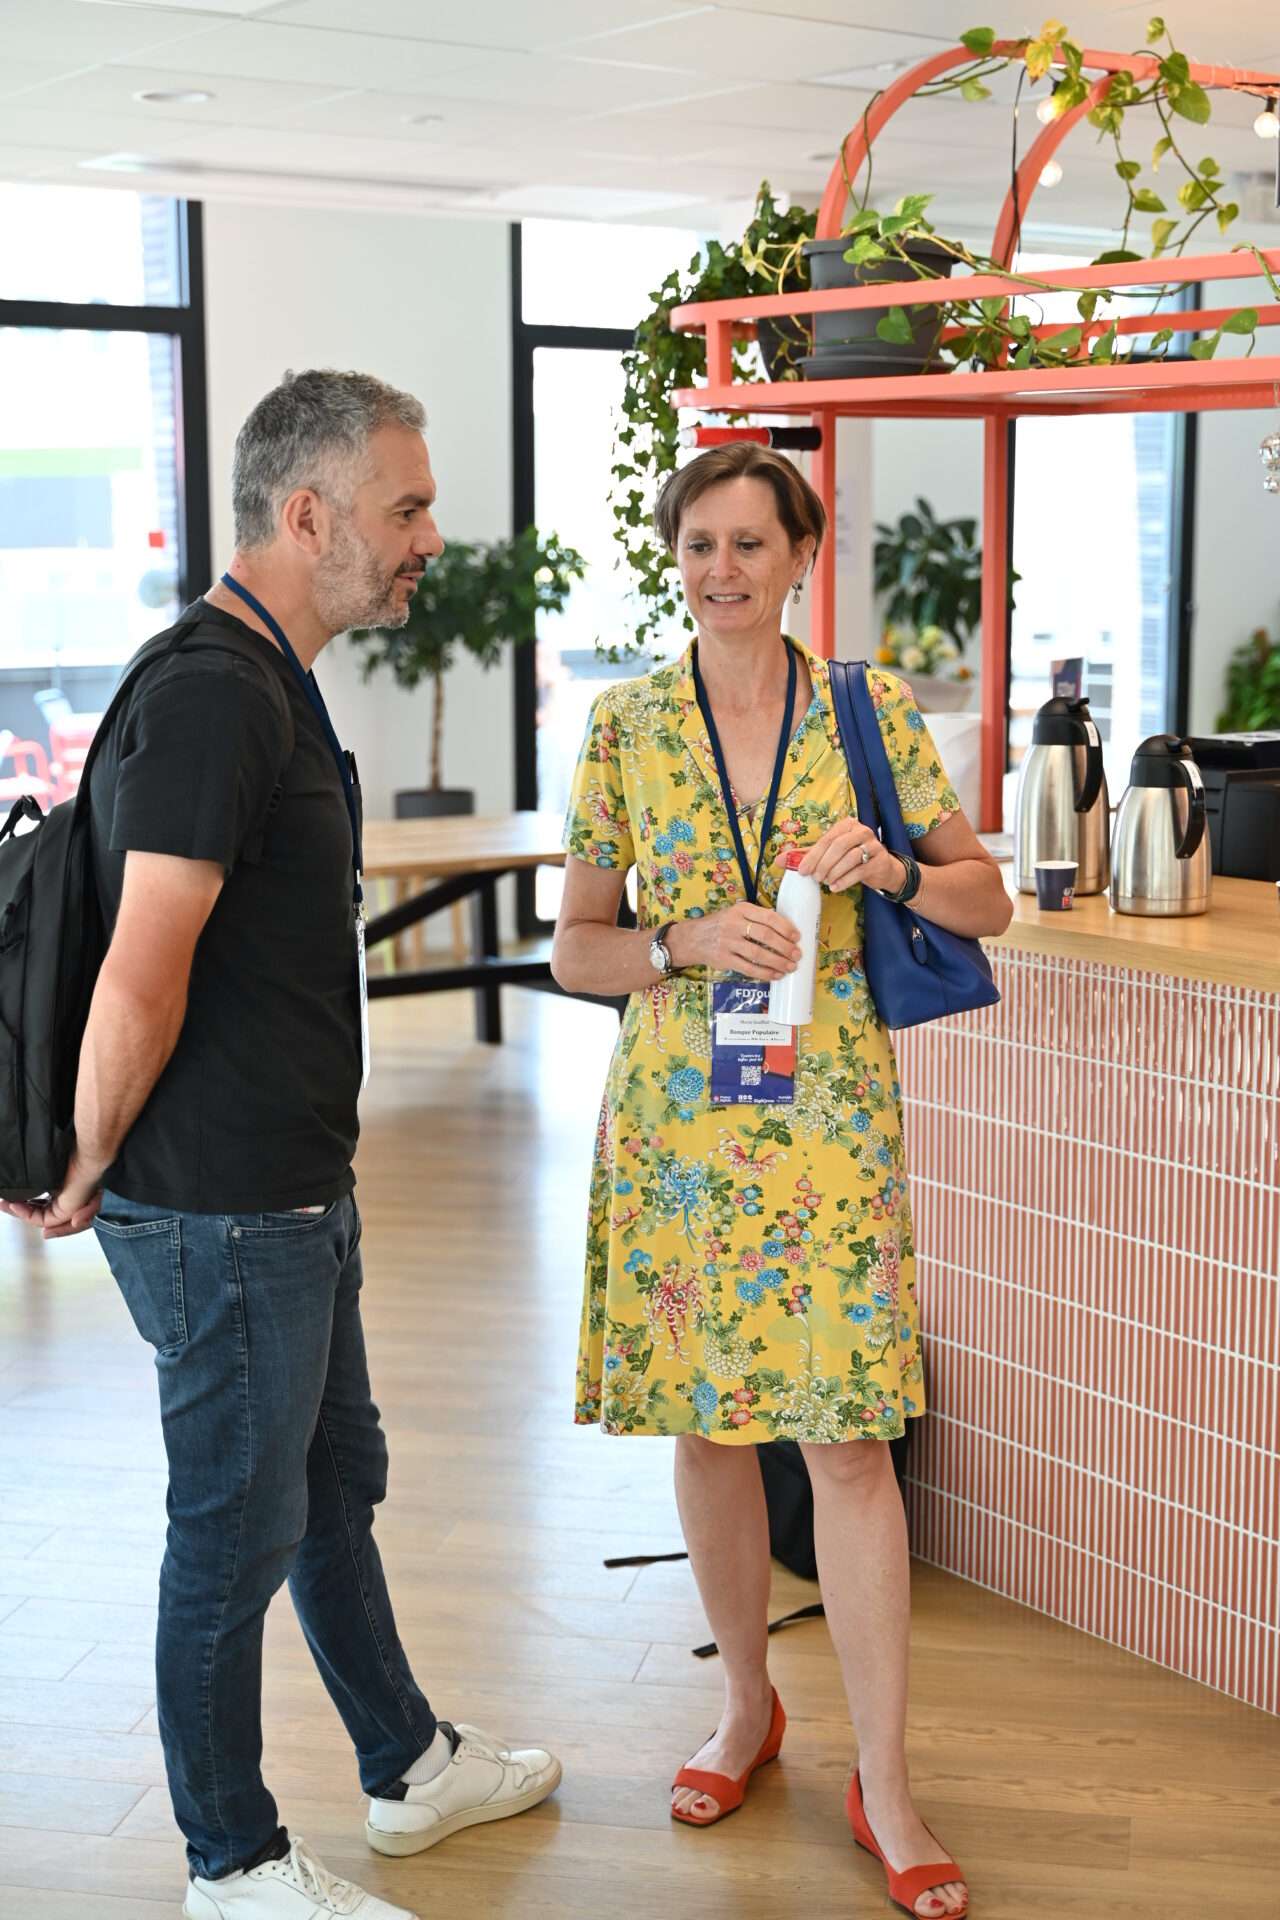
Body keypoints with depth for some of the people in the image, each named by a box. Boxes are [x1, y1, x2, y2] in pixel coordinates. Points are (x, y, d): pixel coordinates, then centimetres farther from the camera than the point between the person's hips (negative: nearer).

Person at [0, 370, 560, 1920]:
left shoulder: (268, 683, 12)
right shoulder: (214, 695, -23)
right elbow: (140, 984, -27)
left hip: (292, 1192, 10)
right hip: (220, 1211, -10)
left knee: (336, 1483, 23)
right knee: (236, 1531, 5)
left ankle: (408, 1766, 41)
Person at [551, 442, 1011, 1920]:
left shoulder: (870, 713, 1)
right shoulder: (627, 722, 2)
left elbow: (986, 901, 6)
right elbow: (574, 947, 5)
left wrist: (893, 867, -14)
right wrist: (688, 943, -14)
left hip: (829, 1118, -1)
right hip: (674, 1117, 2)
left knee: (848, 1442, -4)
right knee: (705, 1425, 11)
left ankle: (884, 1783, 8)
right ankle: (747, 1703, 33)